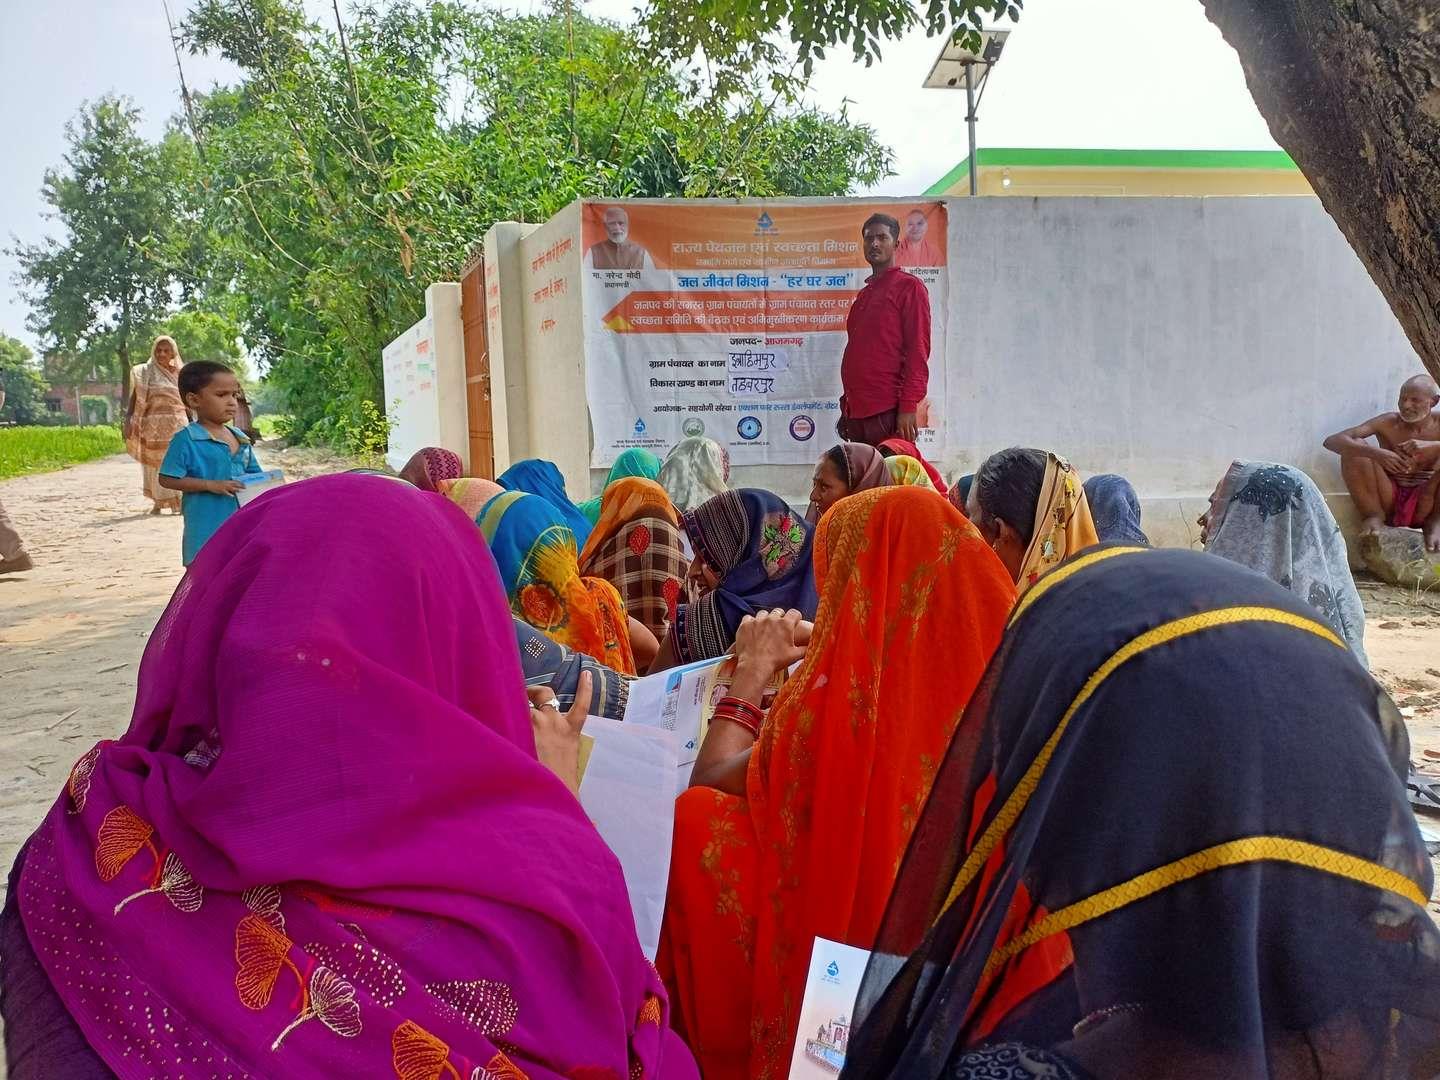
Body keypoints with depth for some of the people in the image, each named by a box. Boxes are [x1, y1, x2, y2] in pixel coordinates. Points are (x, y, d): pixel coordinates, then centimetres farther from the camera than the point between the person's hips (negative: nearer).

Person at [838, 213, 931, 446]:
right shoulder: (864, 294, 22)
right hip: (858, 413, 7)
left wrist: (908, 407, -17)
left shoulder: (909, 287, -1)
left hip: (890, 412, -7)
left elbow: (918, 351, -9)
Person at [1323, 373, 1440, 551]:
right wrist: (1376, 453, -32)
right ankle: (1373, 516, -7)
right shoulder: (1388, 422, -4)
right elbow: (1332, 441, -16)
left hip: (1425, 505, -1)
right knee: (1354, 447, -18)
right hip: (1388, 501, 1)